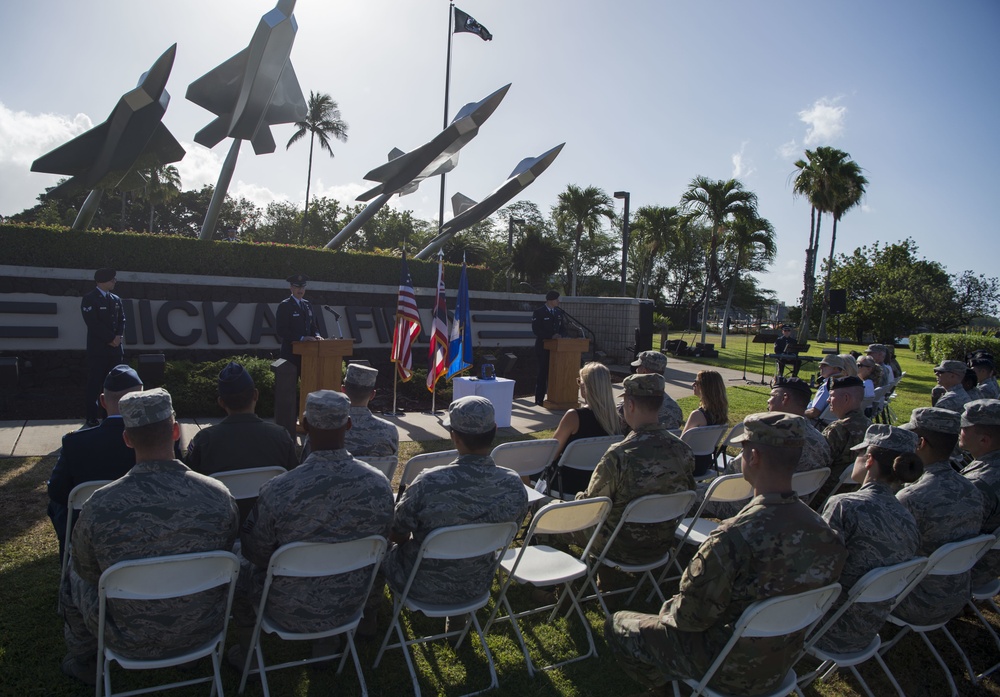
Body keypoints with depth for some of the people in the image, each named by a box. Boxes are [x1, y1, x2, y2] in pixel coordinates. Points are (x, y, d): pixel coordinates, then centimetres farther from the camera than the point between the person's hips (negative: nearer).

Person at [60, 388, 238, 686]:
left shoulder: (99, 506, -25)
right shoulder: (219, 495, -22)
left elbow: (86, 571, -5)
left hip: (129, 641, -2)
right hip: (202, 630, 2)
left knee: (74, 579, 27)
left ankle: (82, 662, 50)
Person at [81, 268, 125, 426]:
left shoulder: (116, 299, 14)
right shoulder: (89, 299, -5)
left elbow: (122, 320, 10)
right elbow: (93, 323, -14)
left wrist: (119, 336, -8)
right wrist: (110, 339, -14)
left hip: (116, 348, 6)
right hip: (97, 349, -6)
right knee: (94, 384, -2)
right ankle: (92, 417, 4)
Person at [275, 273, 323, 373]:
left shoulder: (307, 305, 16)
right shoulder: (284, 306, -4)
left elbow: (314, 325, 21)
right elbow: (281, 330, -12)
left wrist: (317, 335, -2)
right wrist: (301, 338, -21)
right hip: (291, 352, -6)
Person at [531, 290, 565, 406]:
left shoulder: (558, 312, 13)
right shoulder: (539, 312, -6)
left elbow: (561, 327, 18)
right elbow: (536, 330, -13)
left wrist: (560, 335, -5)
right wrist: (551, 336, -18)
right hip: (543, 345, -6)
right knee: (543, 371, -3)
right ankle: (539, 399, 4)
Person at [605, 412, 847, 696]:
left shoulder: (734, 538, -36)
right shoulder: (824, 531, -15)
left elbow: (690, 616, -24)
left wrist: (668, 611, -1)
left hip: (729, 673, -6)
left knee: (617, 624, 11)